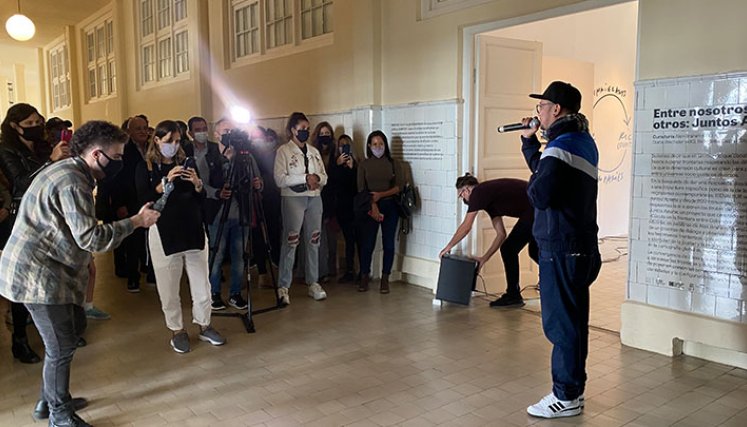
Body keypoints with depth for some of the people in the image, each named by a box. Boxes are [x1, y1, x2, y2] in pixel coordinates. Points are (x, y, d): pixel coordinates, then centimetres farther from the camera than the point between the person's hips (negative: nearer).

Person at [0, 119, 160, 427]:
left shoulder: (67, 171, 12)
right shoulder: (72, 182, -22)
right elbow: (91, 238, -24)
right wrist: (136, 221, -16)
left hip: (44, 269, 11)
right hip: (37, 274, -11)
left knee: (74, 326, 19)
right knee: (61, 347, -1)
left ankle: (49, 398, 33)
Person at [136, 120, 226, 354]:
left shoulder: (186, 164, 12)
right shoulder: (145, 167, 2)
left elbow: (201, 199, 10)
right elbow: (143, 199, -11)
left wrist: (197, 184, -10)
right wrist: (166, 181, -21)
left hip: (193, 230, 3)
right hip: (164, 232, -3)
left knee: (201, 282, 6)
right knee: (169, 287, 3)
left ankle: (204, 326, 22)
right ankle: (177, 330, 19)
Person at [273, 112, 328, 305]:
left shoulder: (314, 152, 17)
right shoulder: (283, 151, -1)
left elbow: (324, 178, 14)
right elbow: (280, 179, -12)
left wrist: (316, 178, -9)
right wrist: (305, 178, -14)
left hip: (314, 198, 6)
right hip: (292, 198, -5)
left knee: (313, 241, 8)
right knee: (290, 242, -8)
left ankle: (313, 283, 16)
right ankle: (283, 286, -3)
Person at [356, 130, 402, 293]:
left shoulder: (393, 164, 6)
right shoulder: (364, 164, 6)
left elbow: (399, 187, -1)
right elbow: (361, 189, -1)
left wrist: (381, 195, -14)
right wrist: (372, 206, -13)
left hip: (390, 206, 1)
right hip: (369, 207, -1)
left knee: (388, 243, 0)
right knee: (367, 243, -3)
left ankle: (385, 279, 9)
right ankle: (364, 277, 11)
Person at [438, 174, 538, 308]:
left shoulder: (478, 193, -4)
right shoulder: (489, 196, 22)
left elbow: (466, 227, -3)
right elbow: (501, 234, 21)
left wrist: (448, 247, 10)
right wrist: (484, 258, 23)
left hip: (536, 209, -10)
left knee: (508, 249, 0)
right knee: (534, 251, 23)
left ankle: (513, 296, 11)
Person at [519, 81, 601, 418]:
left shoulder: (561, 146, -17)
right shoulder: (584, 141, 15)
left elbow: (539, 194, -24)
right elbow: (543, 171, 23)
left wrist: (533, 183, -4)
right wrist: (529, 140, 18)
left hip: (561, 248, -10)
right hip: (581, 246, 10)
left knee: (560, 322, -2)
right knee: (574, 320, 15)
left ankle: (566, 397, 8)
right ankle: (574, 387, 26)